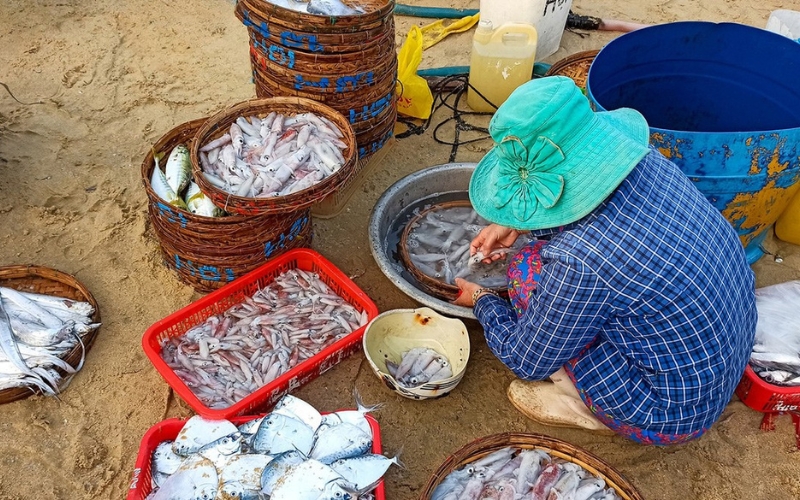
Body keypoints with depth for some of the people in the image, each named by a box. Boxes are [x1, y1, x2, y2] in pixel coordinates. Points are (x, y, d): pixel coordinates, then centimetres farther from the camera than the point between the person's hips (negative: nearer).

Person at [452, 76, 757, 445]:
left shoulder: (578, 264, -34)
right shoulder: (646, 161, -14)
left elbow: (526, 362, -13)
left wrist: (482, 301, 4)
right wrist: (514, 226, 7)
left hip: (676, 413, -7)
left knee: (527, 270, -9)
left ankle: (582, 405, 7)